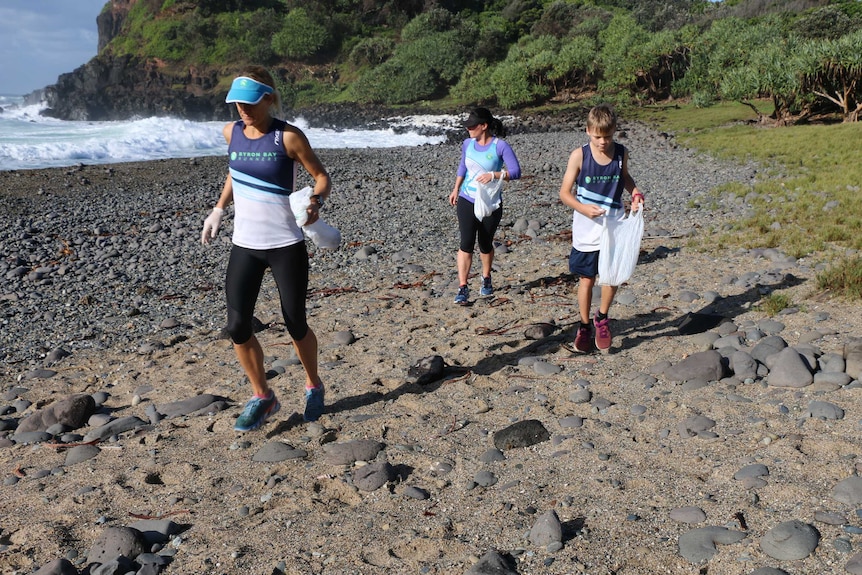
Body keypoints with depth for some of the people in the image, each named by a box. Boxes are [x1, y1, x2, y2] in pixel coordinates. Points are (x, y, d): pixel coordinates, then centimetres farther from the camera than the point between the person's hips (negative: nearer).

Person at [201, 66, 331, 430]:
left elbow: (322, 176, -4)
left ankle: (313, 386, 33)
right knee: (237, 325, -4)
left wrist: (316, 202, -25)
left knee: (295, 325, 6)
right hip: (244, 245, 4)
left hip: (286, 245, -4)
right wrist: (219, 209, 13)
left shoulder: (288, 137, -10)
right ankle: (262, 397, 17)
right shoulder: (232, 133, 4)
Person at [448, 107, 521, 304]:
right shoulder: (468, 144, 3)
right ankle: (462, 288, -8)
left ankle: (486, 279, 37)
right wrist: (456, 189, 17)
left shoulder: (500, 146, -11)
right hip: (467, 201, 2)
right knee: (466, 243, -10)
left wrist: (493, 175, -27)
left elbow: (516, 172, -15)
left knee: (485, 244, 11)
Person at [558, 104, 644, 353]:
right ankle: (584, 326, 24)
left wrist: (636, 194, 1)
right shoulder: (579, 155, -10)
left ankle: (602, 318, 23)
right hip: (586, 229, -2)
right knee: (586, 279, 7)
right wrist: (583, 208, -24)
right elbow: (565, 192, -7)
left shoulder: (621, 153, -1)